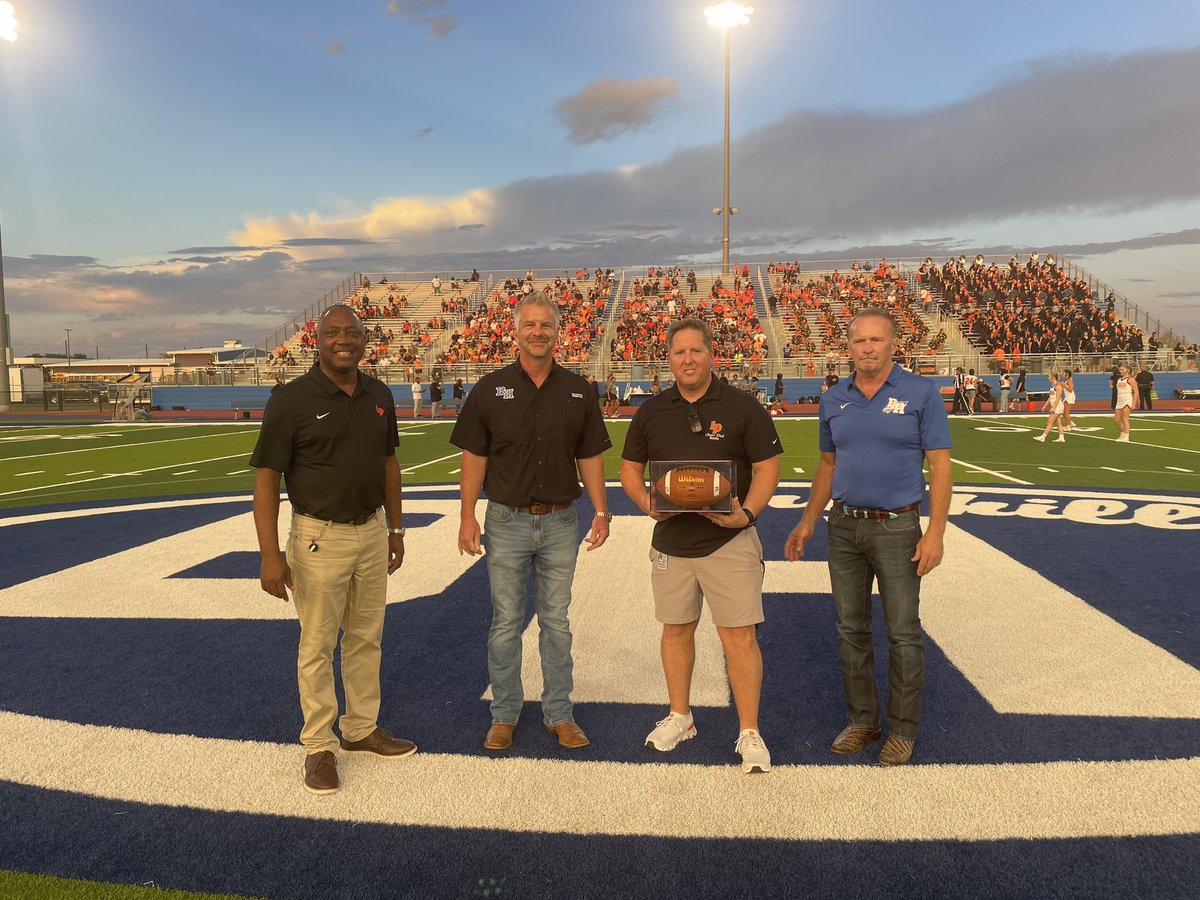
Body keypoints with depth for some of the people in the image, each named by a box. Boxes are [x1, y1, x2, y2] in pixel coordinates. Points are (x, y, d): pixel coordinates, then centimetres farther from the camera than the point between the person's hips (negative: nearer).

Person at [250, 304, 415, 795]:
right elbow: (266, 478, -13)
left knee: (366, 639, 16)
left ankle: (362, 728, 33)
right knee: (317, 646, 7)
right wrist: (270, 555, -18)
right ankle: (319, 745, 22)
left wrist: (395, 527, 14)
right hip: (320, 537, -5)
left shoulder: (379, 395, 3)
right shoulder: (292, 399, -13)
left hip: (372, 532, 5)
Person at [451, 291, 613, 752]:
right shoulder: (491, 389, -2)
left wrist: (601, 512, 0)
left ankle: (559, 714, 24)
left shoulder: (577, 390, 4)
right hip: (507, 522, -1)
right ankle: (504, 715, 23)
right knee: (506, 622, 8)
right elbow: (474, 456, -2)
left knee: (556, 621, 11)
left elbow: (590, 456, 7)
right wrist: (467, 516, -8)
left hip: (560, 523, 2)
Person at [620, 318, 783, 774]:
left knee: (739, 637, -2)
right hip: (670, 542, 4)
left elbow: (767, 467, -3)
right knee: (676, 629, 15)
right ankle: (679, 716, 33)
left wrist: (747, 514, -19)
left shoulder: (743, 408, -3)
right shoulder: (651, 411, 6)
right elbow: (630, 468, 11)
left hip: (730, 541, -3)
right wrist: (648, 504, -9)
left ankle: (749, 733, 13)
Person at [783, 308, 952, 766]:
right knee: (851, 629, 11)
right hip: (844, 527, 4)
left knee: (903, 633, 3)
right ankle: (862, 719, 25)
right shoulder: (833, 400, 6)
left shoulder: (921, 394, -6)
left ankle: (903, 729, 18)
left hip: (897, 527, -4)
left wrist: (935, 532, -15)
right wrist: (807, 521, 9)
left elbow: (940, 466, -8)